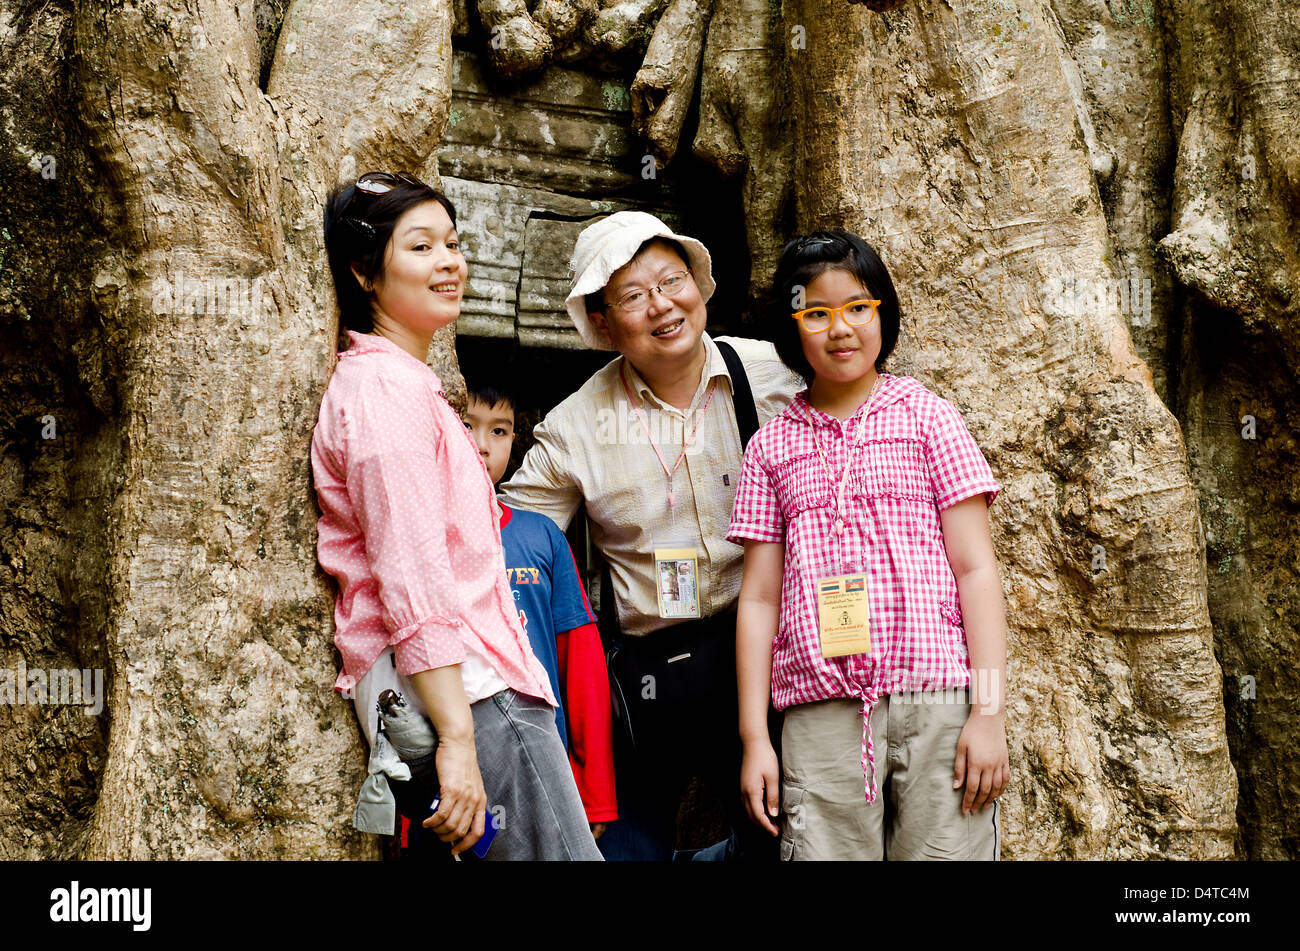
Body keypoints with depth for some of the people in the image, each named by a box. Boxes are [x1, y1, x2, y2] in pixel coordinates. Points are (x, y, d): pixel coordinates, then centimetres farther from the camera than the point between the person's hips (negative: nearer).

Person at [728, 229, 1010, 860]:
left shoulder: (926, 416, 7)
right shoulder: (771, 446, 12)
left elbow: (975, 569, 3)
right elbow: (758, 596, 11)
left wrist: (989, 712, -5)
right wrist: (754, 738, 5)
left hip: (934, 699, -1)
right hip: (821, 714, 1)